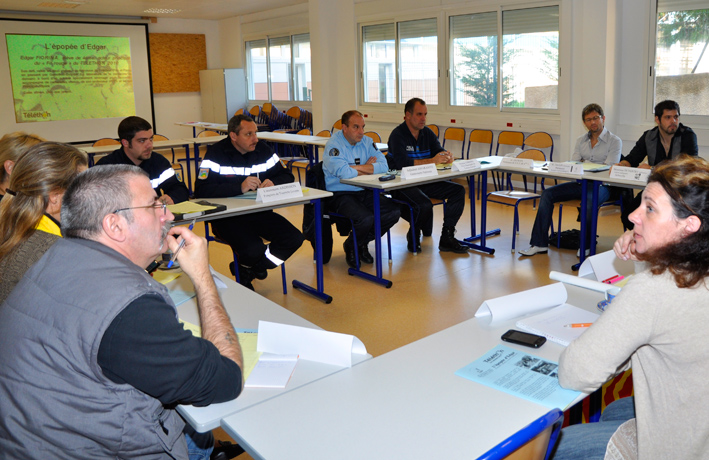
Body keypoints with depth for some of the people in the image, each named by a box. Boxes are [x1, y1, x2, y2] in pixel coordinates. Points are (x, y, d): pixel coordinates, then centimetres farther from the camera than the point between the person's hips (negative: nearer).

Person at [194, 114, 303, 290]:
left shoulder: (262, 149, 7)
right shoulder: (216, 153, -8)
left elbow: (287, 176, 11)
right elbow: (201, 191, -20)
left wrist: (273, 183, -14)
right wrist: (240, 187, -29)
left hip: (259, 212, 6)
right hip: (226, 215, -6)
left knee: (294, 238, -13)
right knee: (253, 249, -31)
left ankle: (246, 269, 8)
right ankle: (254, 268, 10)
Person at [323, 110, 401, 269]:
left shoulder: (366, 141, 8)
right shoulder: (334, 145, -11)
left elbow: (383, 166, -4)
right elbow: (344, 172, -26)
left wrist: (357, 167, -14)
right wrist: (368, 168, -8)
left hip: (364, 192, 7)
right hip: (340, 194, -6)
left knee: (393, 212, -12)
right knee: (366, 218, -31)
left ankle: (362, 243, 12)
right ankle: (350, 246, 4)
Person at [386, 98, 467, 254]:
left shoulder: (427, 133, 11)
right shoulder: (397, 135, -11)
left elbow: (440, 152, 8)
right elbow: (402, 163, -25)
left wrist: (447, 157, -18)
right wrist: (432, 161, -31)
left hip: (424, 182, 8)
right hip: (401, 185, -7)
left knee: (458, 190, -9)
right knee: (424, 204, -34)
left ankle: (447, 237, -8)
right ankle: (413, 235, -1)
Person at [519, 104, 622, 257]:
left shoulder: (614, 141, -1)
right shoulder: (581, 141, 16)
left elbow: (608, 170, -12)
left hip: (601, 185, -5)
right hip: (580, 183, 6)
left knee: (590, 199, -39)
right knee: (548, 194, -13)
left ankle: (586, 245, -22)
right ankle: (540, 243, -16)